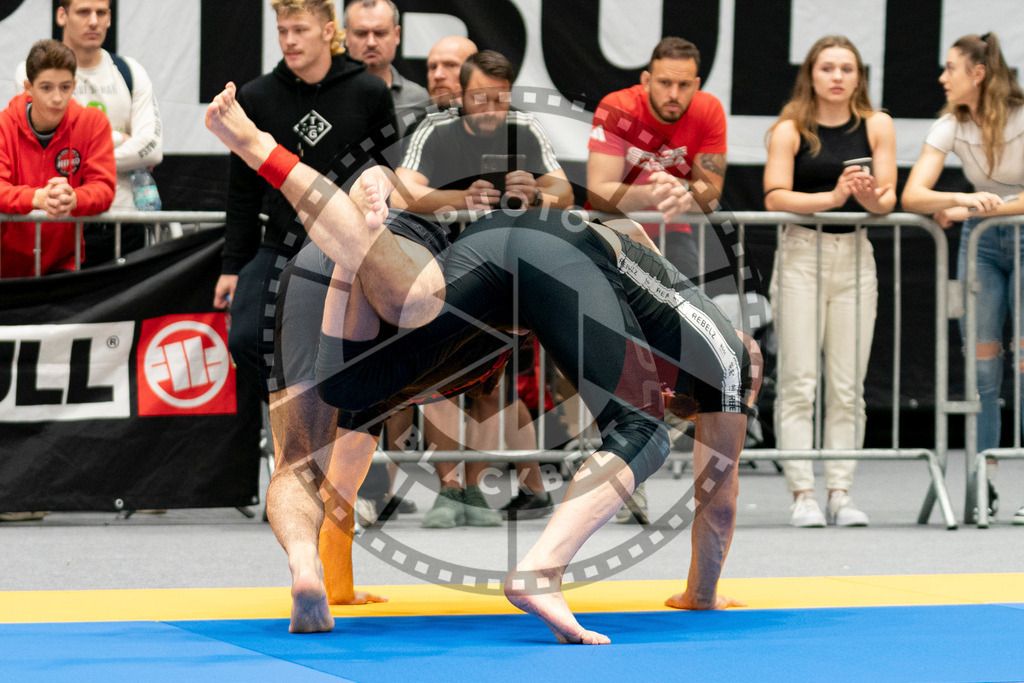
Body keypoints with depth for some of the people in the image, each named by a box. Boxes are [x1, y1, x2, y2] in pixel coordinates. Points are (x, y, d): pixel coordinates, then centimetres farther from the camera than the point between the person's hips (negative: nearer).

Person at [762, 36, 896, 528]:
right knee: (799, 381, -6)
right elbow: (775, 197, -10)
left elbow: (889, 197, 3)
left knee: (848, 385, 1)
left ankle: (841, 493, 3)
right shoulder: (790, 129, -1)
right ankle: (802, 495, -5)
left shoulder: (877, 126, 6)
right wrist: (832, 197, -23)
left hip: (855, 256, 2)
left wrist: (872, 198, -20)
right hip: (802, 254, -2)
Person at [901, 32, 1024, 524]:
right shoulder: (951, 127, -4)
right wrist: (960, 200, -33)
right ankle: (984, 488, 0)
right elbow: (912, 195, -14)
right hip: (980, 244, 4)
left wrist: (970, 210, -23)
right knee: (981, 365, -3)